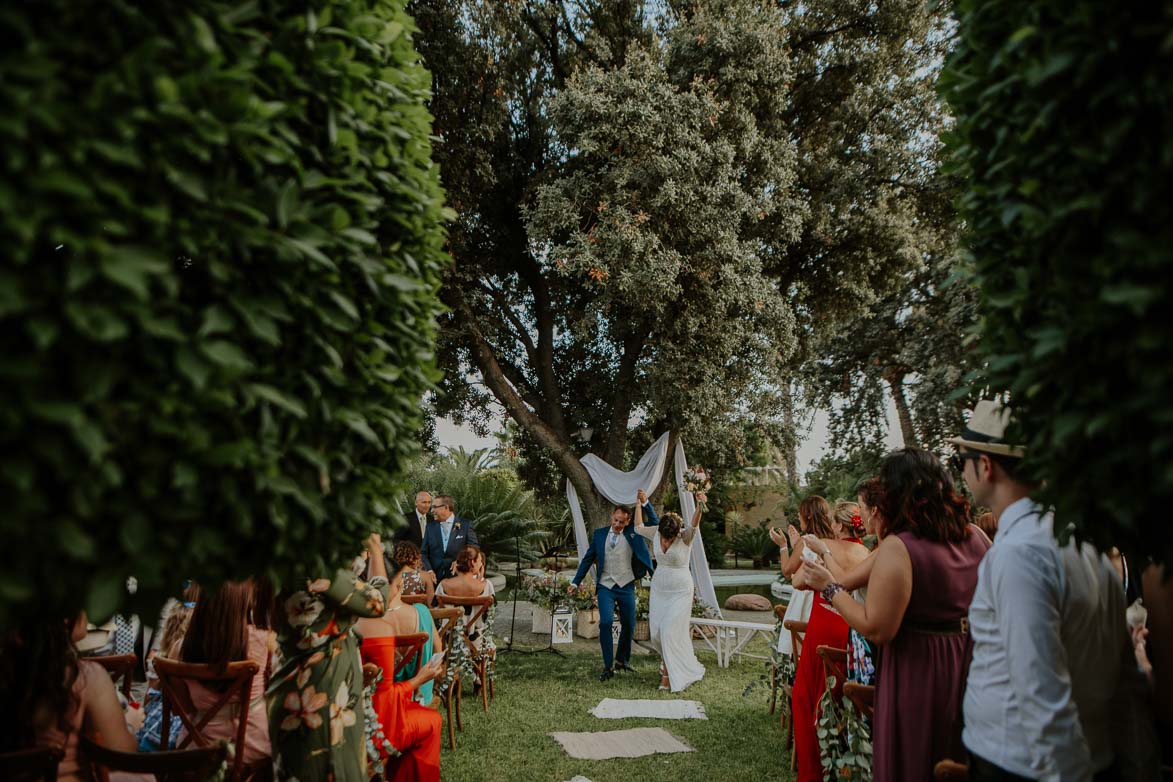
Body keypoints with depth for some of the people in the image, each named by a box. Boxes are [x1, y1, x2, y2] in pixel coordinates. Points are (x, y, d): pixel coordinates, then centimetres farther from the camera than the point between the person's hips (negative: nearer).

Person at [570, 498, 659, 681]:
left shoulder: (633, 532, 2)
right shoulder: (599, 534, 4)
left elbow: (655, 522, -4)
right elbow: (588, 559, 9)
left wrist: (645, 503, -14)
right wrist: (576, 581, 6)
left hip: (626, 586, 1)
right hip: (605, 586, -1)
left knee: (628, 625, 10)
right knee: (605, 622, -15)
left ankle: (622, 659, 33)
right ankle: (607, 667, -4)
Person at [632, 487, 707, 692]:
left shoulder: (685, 537, -20)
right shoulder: (655, 533, -8)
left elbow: (694, 524, -40)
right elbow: (638, 527, 10)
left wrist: (700, 505, -59)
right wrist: (640, 503, 9)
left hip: (680, 592, -5)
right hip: (659, 589, 5)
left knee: (670, 631, -7)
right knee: (656, 631, 10)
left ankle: (669, 673, 10)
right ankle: (668, 661, 39)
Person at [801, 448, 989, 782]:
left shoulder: (897, 548, -22)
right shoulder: (976, 537, -3)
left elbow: (877, 630, -22)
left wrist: (829, 587, -11)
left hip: (917, 672, -6)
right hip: (966, 670, 6)